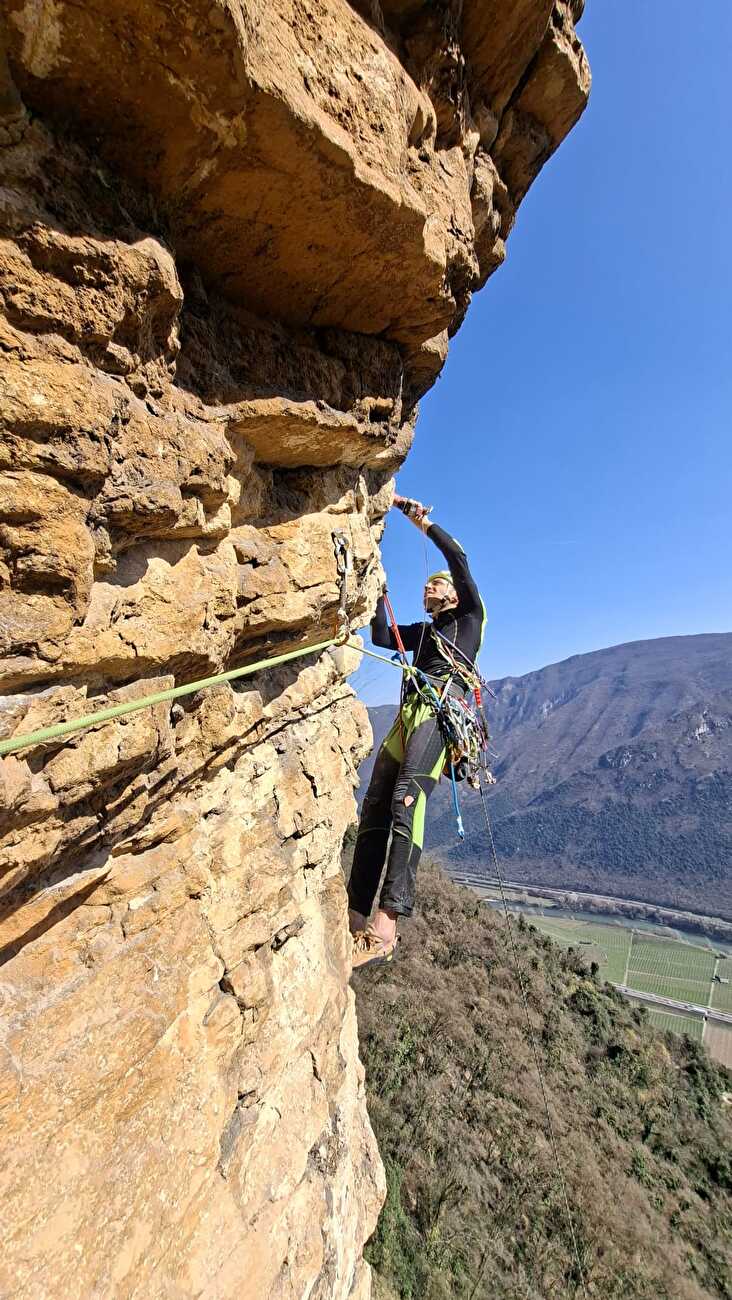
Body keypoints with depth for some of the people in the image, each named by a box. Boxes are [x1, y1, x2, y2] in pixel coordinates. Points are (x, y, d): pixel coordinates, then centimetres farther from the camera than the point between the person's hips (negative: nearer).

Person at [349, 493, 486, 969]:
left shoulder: (470, 615, 18)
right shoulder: (420, 631, 35)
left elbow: (458, 556, 10)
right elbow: (381, 638, 20)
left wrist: (419, 518, 14)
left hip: (443, 708, -7)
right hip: (409, 712, 7)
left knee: (407, 797, -28)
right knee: (374, 808, -5)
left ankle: (388, 923, -32)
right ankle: (356, 919, -4)